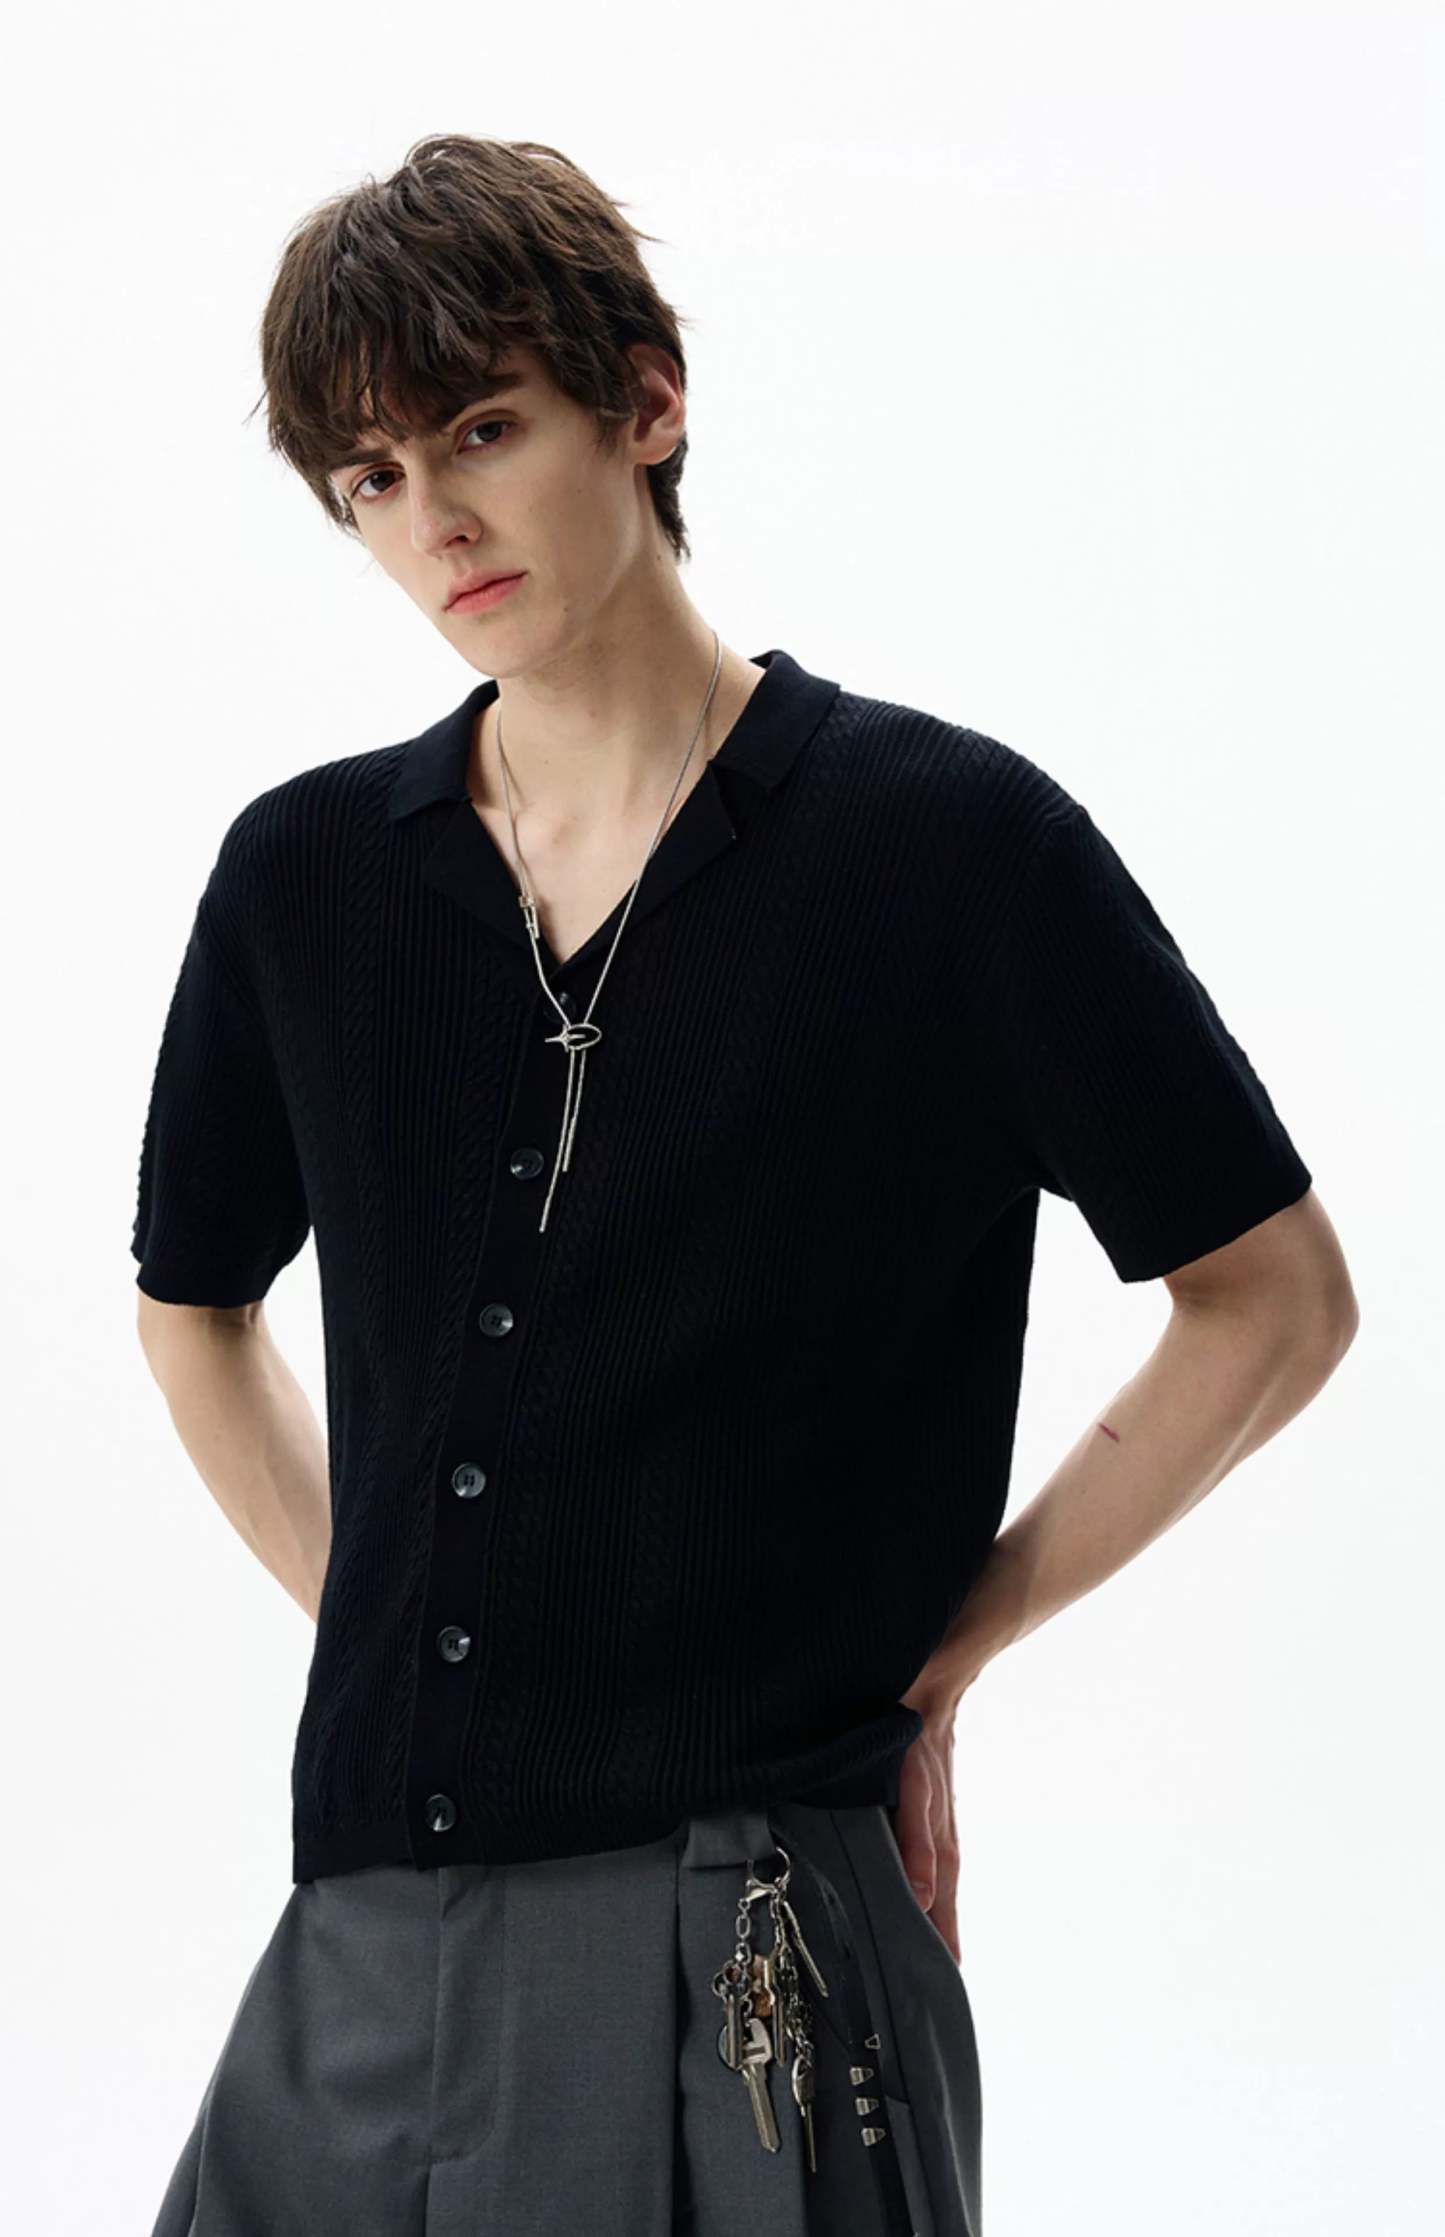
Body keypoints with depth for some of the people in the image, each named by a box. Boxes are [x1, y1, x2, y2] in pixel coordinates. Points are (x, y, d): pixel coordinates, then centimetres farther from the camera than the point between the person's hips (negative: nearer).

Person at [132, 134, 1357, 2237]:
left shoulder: (951, 840, -5)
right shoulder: (305, 874, 6)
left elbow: (1274, 1300, 0)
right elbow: (196, 1305, 22)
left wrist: (934, 1657, -1)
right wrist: (390, 1634, 10)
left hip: (742, 1947, -4)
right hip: (364, 1929, 4)